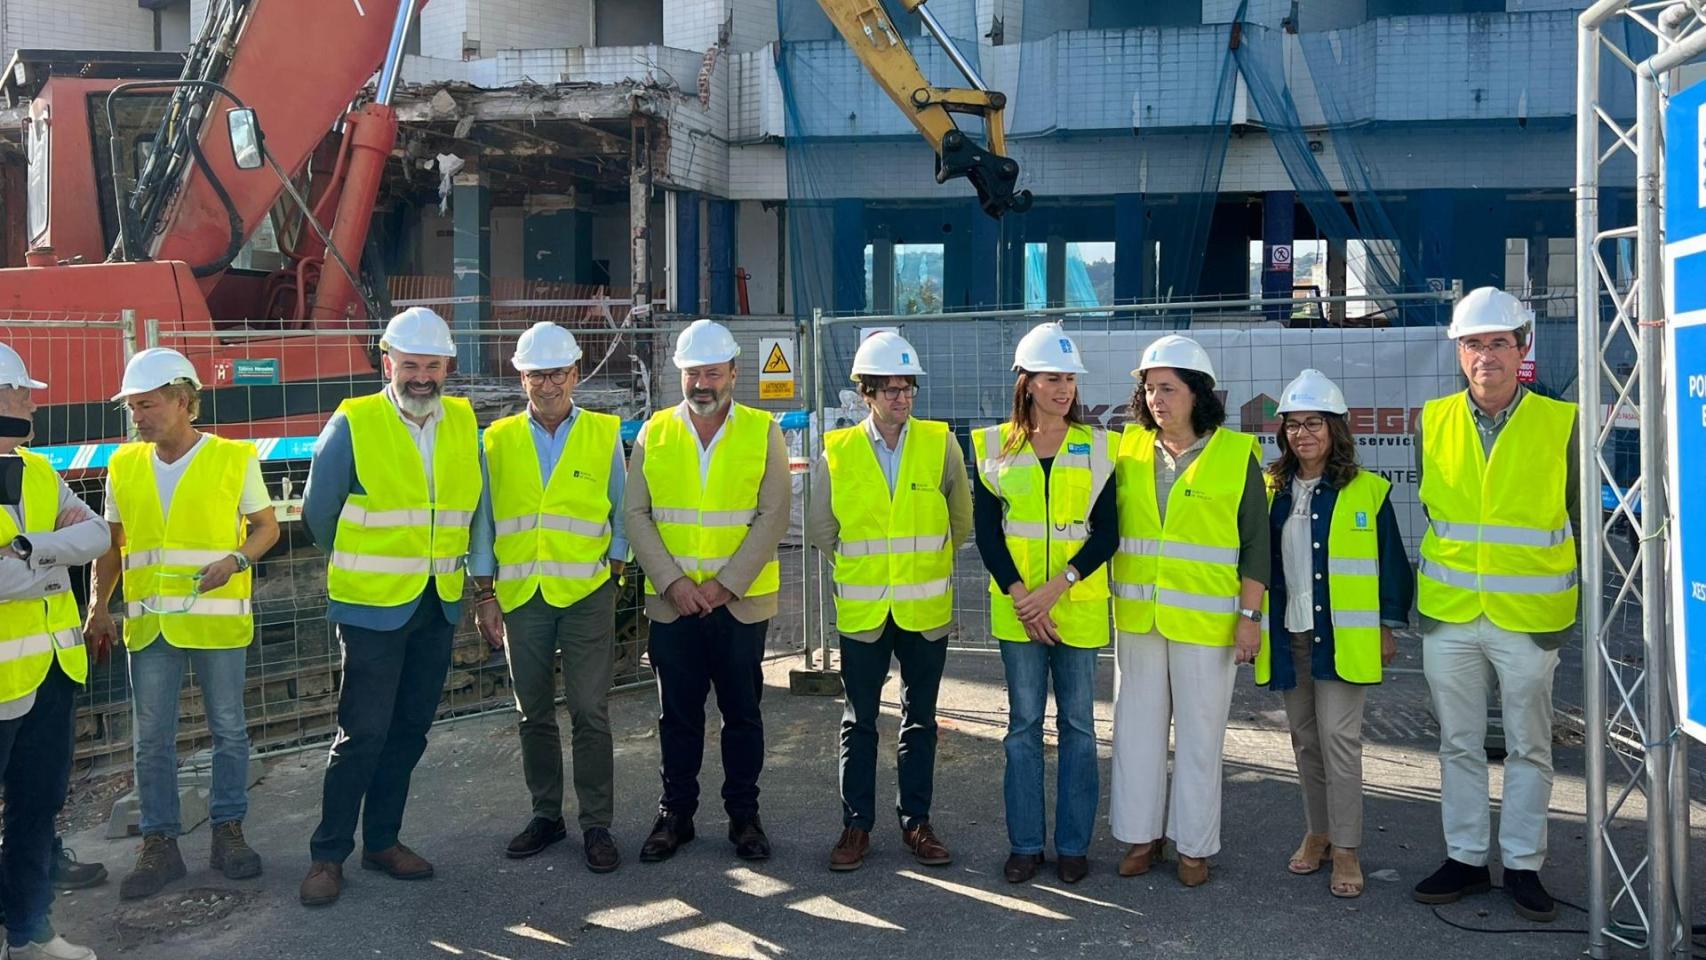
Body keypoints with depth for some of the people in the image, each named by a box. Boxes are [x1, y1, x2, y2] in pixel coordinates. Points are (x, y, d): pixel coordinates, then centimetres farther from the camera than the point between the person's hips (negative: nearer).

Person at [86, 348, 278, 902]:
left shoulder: (235, 458, -3)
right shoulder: (123, 465, 7)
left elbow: (266, 527, 3)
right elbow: (111, 545, 13)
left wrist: (235, 560, -16)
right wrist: (98, 606, 4)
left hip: (218, 620, -3)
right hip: (149, 624, 3)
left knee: (229, 731, 7)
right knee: (152, 740, 7)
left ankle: (228, 832, 21)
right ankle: (159, 845, 17)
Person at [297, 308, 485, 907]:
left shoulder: (463, 423, 3)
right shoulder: (353, 424, -9)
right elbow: (319, 512, 1)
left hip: (438, 606, 5)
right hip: (372, 607, -5)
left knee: (410, 730, 12)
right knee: (363, 733, -3)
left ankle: (383, 841, 26)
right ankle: (328, 854, 11)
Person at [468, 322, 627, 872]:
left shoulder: (605, 434, 3)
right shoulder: (498, 440, 7)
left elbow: (622, 514, 7)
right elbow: (483, 520, 7)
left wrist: (613, 570, -3)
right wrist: (484, 594, 3)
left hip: (586, 594, -2)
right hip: (519, 595, 2)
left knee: (590, 713, -2)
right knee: (534, 713, 11)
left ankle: (596, 824, 8)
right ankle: (546, 815, 24)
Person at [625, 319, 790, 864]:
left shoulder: (763, 432, 0)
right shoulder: (654, 433, 5)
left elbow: (772, 516, -6)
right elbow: (636, 514, 1)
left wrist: (725, 583, -12)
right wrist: (672, 580, -10)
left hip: (741, 601, -1)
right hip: (671, 601, 1)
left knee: (742, 712, 8)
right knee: (678, 714, 9)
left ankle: (744, 814, 21)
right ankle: (675, 813, 23)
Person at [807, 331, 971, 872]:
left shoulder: (940, 443, -2)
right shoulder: (837, 452, -3)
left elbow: (961, 519, 10)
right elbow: (821, 529, 10)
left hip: (926, 608, 1)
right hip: (862, 611, 0)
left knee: (920, 719, 11)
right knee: (860, 721, 7)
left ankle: (916, 821, 22)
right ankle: (856, 824, 19)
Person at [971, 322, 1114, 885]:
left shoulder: (1097, 446, 2)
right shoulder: (996, 446, 2)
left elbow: (1106, 533, -3)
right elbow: (986, 530, -1)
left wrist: (1057, 587, -15)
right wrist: (1020, 596, -11)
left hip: (1079, 606, 0)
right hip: (1016, 608, 0)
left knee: (1078, 724, 6)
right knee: (1024, 724, 6)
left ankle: (1073, 844, 17)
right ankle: (1025, 844, 16)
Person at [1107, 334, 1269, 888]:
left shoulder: (1237, 455, -5)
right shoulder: (1128, 449, 5)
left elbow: (1256, 542, -4)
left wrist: (1250, 616, -9)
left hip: (1206, 622, -3)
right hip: (1137, 616, 4)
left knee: (1200, 734, 6)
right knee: (1137, 726, 10)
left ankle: (1194, 844, 19)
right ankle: (1141, 834, 24)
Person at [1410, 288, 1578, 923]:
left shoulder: (1561, 424, -6)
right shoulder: (1434, 422, 1)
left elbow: (1580, 518, 1)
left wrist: (1582, 606, 1)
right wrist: (1431, 587, 11)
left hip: (1529, 619, -2)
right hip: (1448, 615, 3)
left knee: (1529, 748, 9)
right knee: (1458, 745, 12)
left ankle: (1523, 865, 23)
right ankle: (1465, 858, 25)